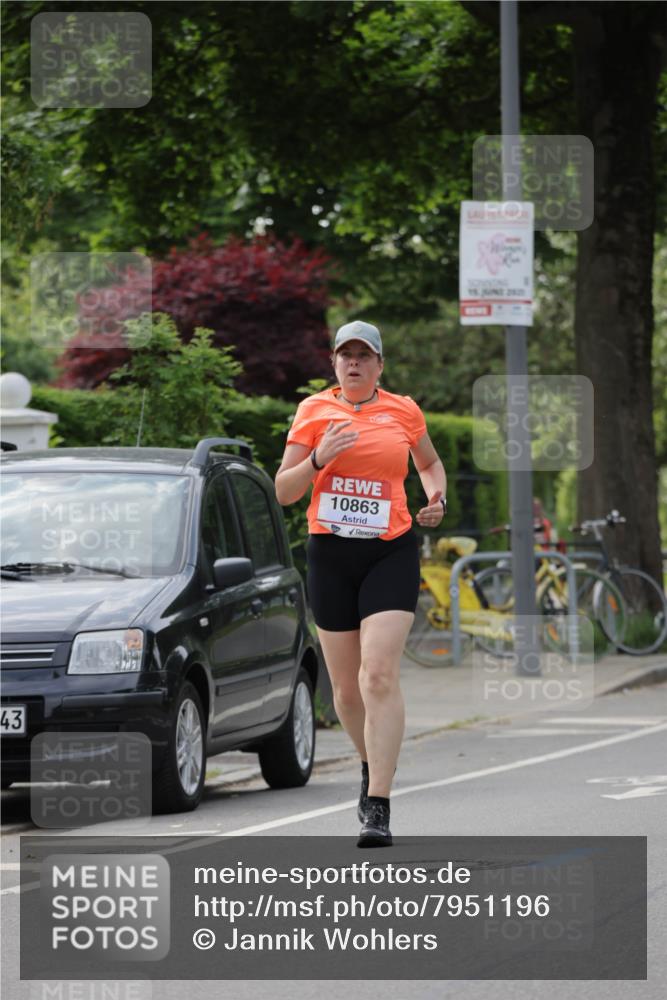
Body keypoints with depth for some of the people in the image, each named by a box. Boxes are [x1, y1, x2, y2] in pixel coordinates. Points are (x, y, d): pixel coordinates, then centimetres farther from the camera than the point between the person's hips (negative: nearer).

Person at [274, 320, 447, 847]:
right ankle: (371, 765, 38)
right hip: (330, 552, 2)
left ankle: (378, 808, -20)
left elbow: (430, 462, 26)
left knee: (379, 674, -17)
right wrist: (319, 458, -14)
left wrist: (437, 498, 5)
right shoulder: (314, 410, 4)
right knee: (346, 686, 8)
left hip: (392, 551, -2)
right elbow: (283, 491, 4)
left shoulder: (404, 411, 5)